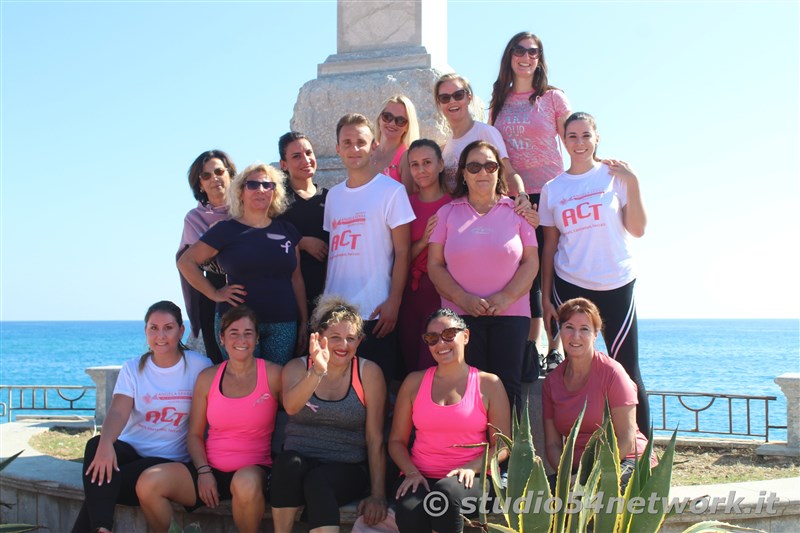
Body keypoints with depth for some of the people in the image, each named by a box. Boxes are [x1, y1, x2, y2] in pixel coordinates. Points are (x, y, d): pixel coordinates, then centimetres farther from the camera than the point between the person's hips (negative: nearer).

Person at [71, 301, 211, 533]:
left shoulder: (199, 366, -2)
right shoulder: (133, 369, 5)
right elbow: (118, 411, -11)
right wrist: (105, 443, -33)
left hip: (169, 460, -3)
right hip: (130, 449, 3)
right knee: (95, 445, -32)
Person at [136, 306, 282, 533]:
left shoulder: (273, 374, -1)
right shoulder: (208, 378, 8)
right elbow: (195, 433, 10)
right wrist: (203, 471, -4)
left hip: (255, 470, -3)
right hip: (210, 469, 3)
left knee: (246, 483, -39)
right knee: (148, 483, -19)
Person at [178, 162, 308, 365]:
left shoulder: (287, 231, 12)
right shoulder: (226, 230, 1)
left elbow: (296, 279, 13)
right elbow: (185, 262, 1)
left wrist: (304, 323, 10)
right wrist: (214, 294, -5)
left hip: (283, 325, 3)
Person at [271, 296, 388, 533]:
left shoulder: (368, 372, 1)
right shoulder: (297, 367, 4)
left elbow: (375, 439, -3)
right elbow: (291, 406, -19)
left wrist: (378, 495, -10)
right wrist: (317, 372, -35)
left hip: (347, 469, -2)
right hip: (299, 464, 2)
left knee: (318, 480, -34)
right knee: (289, 461, -32)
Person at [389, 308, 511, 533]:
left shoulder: (489, 384, 8)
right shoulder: (414, 382, 14)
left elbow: (502, 446, 4)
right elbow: (397, 440, 14)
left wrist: (472, 467, -14)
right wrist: (411, 472, -6)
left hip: (467, 479, -1)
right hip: (420, 477, 1)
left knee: (447, 491, -38)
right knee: (408, 513, -34)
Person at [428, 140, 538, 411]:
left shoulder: (515, 211, 9)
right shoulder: (447, 213, 10)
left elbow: (531, 261, 5)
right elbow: (435, 265, 4)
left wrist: (506, 297, -10)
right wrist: (463, 298, -10)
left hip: (510, 313, 0)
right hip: (461, 315, 0)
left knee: (507, 386, -5)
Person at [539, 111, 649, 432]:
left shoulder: (615, 175, 3)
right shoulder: (552, 189, 8)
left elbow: (637, 230, -3)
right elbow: (550, 246, 9)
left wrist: (632, 183, -10)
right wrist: (546, 298, 5)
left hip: (617, 285, -1)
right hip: (570, 286, 2)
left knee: (626, 370, -2)